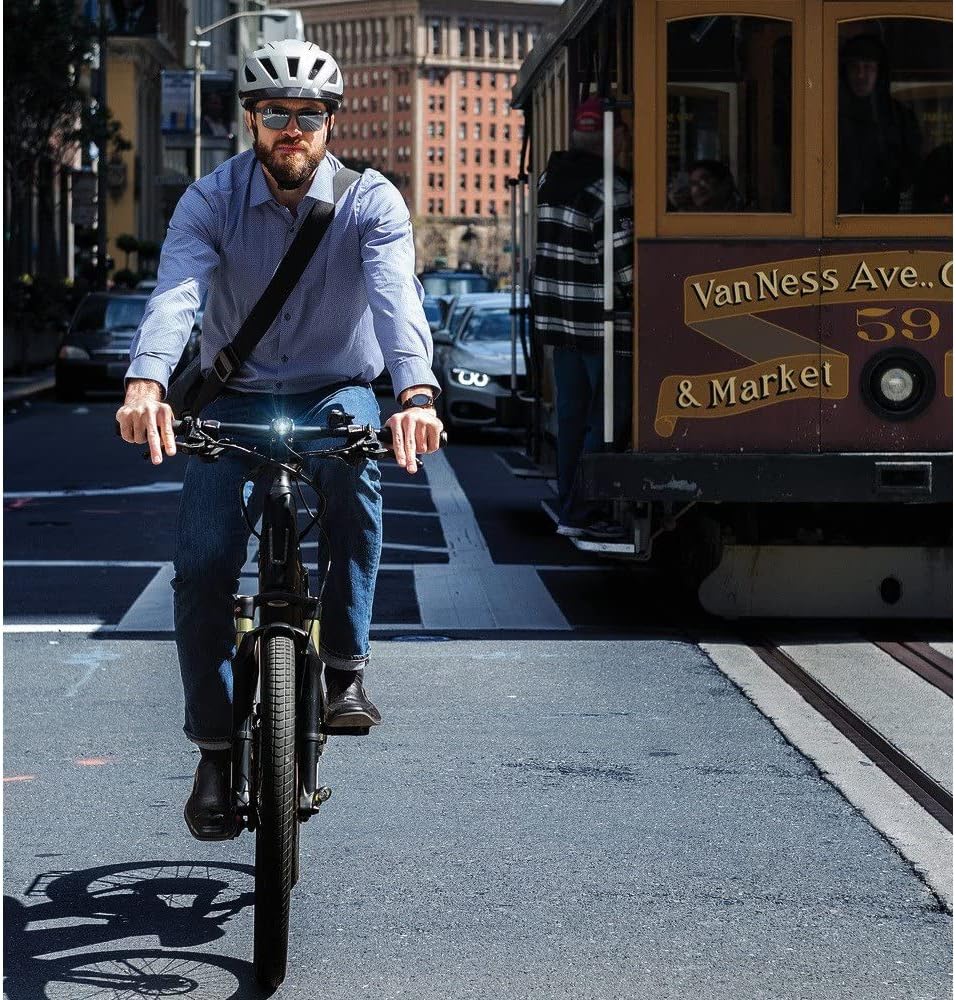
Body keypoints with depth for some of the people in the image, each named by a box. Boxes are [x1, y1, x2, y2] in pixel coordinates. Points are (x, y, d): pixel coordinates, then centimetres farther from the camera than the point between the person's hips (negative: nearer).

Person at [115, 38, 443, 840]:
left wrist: (416, 394, -50)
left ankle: (345, 667, -25)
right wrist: (146, 383, -50)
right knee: (202, 562, -16)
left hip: (336, 391, -1)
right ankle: (216, 750, 2)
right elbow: (176, 292, -29)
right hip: (237, 396, 1)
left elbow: (396, 298, -30)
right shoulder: (211, 201, -12)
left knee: (354, 459, -37)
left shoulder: (371, 201, -13)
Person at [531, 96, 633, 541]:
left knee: (572, 415, 13)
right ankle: (580, 513, -4)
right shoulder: (609, 189, -16)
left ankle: (569, 507, 17)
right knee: (609, 417, -3)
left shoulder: (552, 177, 10)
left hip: (557, 315, 8)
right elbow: (626, 263, -18)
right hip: (604, 321, -8)